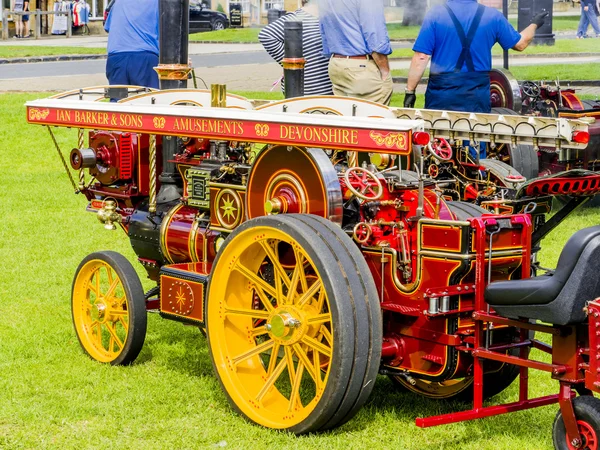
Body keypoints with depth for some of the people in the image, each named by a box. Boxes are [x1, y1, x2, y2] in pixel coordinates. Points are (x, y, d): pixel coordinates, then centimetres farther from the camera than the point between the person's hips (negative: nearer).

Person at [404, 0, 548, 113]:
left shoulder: (435, 14, -7)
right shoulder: (492, 16, 0)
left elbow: (421, 58, -11)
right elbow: (520, 44, 14)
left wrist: (410, 91, -4)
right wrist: (535, 24, 33)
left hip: (441, 97, -2)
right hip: (477, 99, 2)